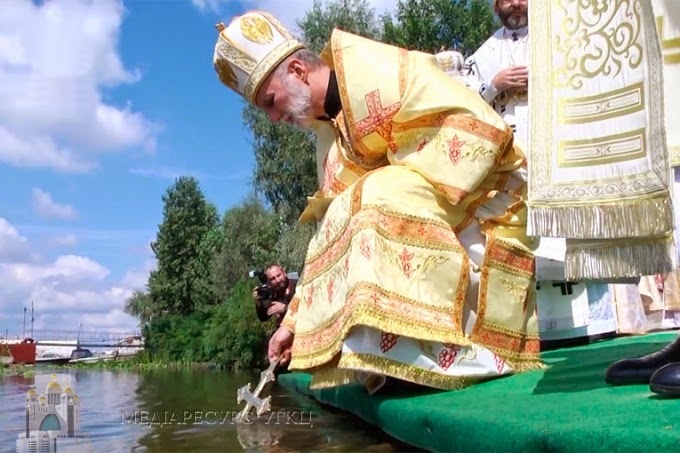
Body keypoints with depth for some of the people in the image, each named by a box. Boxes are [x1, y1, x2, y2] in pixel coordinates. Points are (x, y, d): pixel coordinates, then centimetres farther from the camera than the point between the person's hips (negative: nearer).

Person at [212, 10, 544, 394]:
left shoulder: (377, 73, -14)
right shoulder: (331, 137, 11)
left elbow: (479, 126, -23)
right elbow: (333, 240, 13)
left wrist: (408, 195, -23)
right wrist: (295, 322, 12)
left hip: (486, 201, -9)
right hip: (434, 226, 9)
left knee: (382, 206, -31)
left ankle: (452, 354, -29)